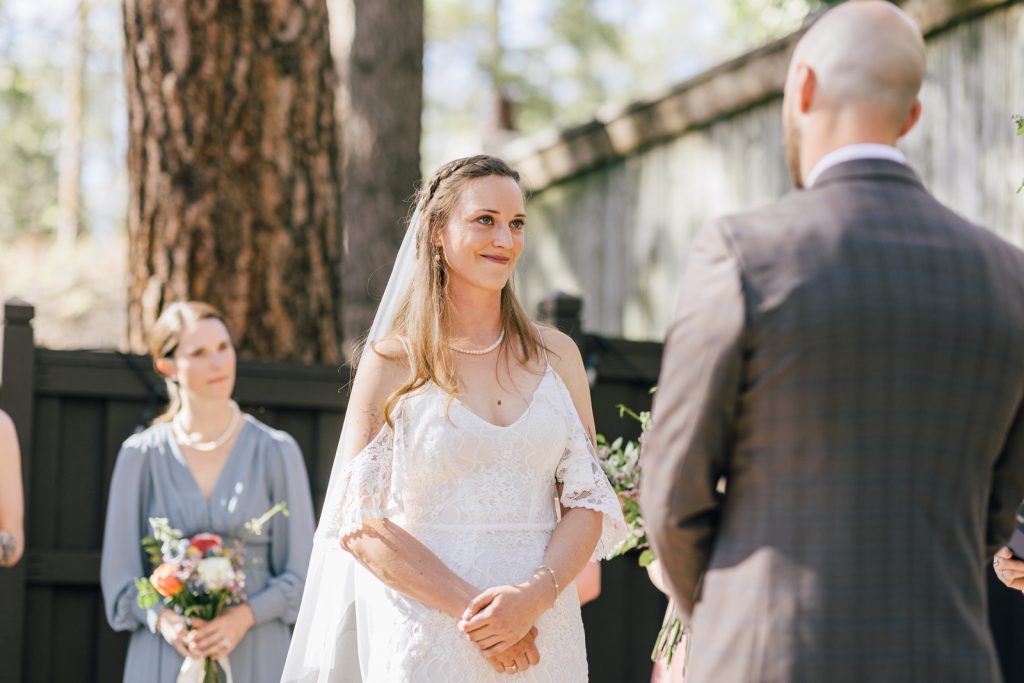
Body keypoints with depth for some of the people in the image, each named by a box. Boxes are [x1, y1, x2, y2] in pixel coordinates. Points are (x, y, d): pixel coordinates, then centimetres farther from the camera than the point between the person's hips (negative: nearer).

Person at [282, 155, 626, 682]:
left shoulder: (555, 355, 6)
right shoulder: (392, 362, -2)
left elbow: (587, 503, 4)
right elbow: (360, 525, -6)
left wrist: (536, 595, -13)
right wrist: (470, 609, -14)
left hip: (542, 632, 3)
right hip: (426, 634, -2)